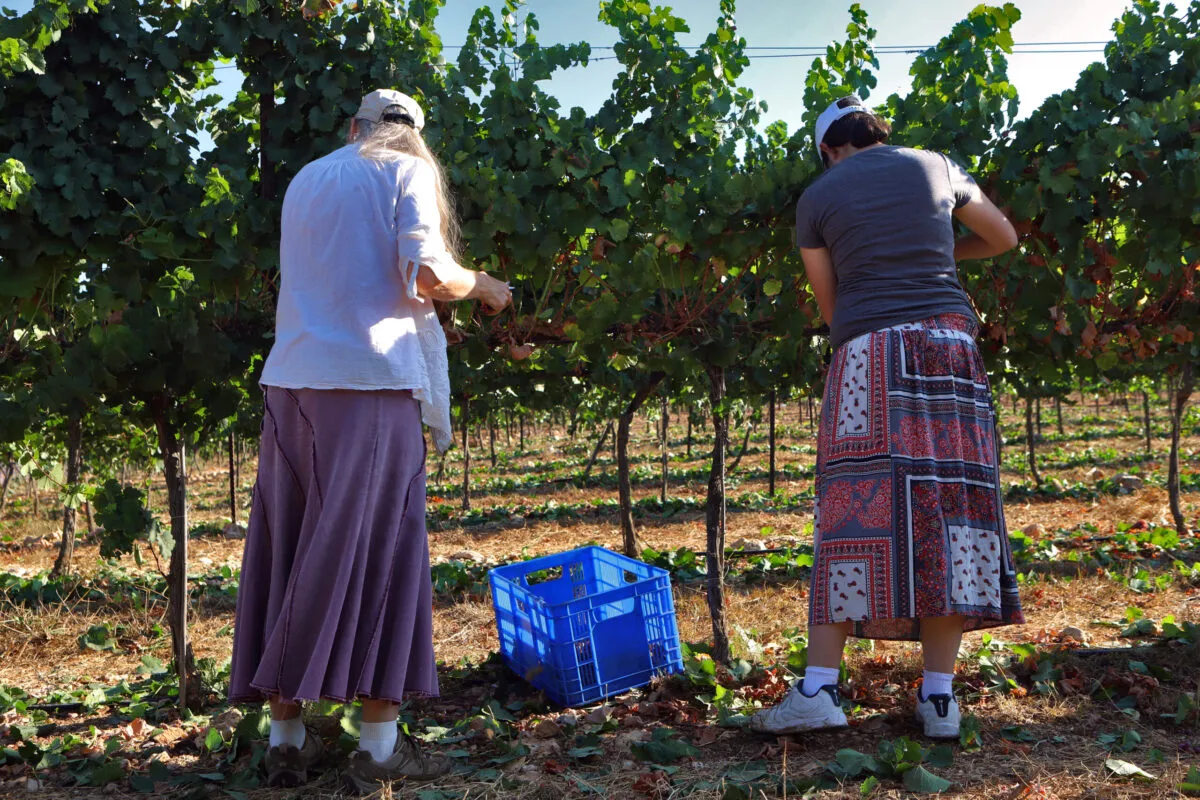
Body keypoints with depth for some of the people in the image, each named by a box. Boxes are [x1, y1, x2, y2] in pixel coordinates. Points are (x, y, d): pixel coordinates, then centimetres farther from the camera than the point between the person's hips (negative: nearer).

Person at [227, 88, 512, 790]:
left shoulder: (307, 179, 21)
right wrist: (483, 286, 8)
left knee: (290, 553, 8)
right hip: (372, 378, -5)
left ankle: (287, 738, 12)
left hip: (293, 378, 5)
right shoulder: (407, 171, 4)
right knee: (378, 552, -1)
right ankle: (380, 744, 1)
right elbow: (427, 273, -11)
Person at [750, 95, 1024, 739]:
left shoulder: (818, 196, 9)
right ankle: (938, 696, 1)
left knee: (852, 513, -3)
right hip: (947, 342, 2)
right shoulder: (935, 168, 15)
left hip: (866, 351, -2)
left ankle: (819, 689, -7)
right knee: (945, 502, 1)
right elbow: (1004, 238, 28)